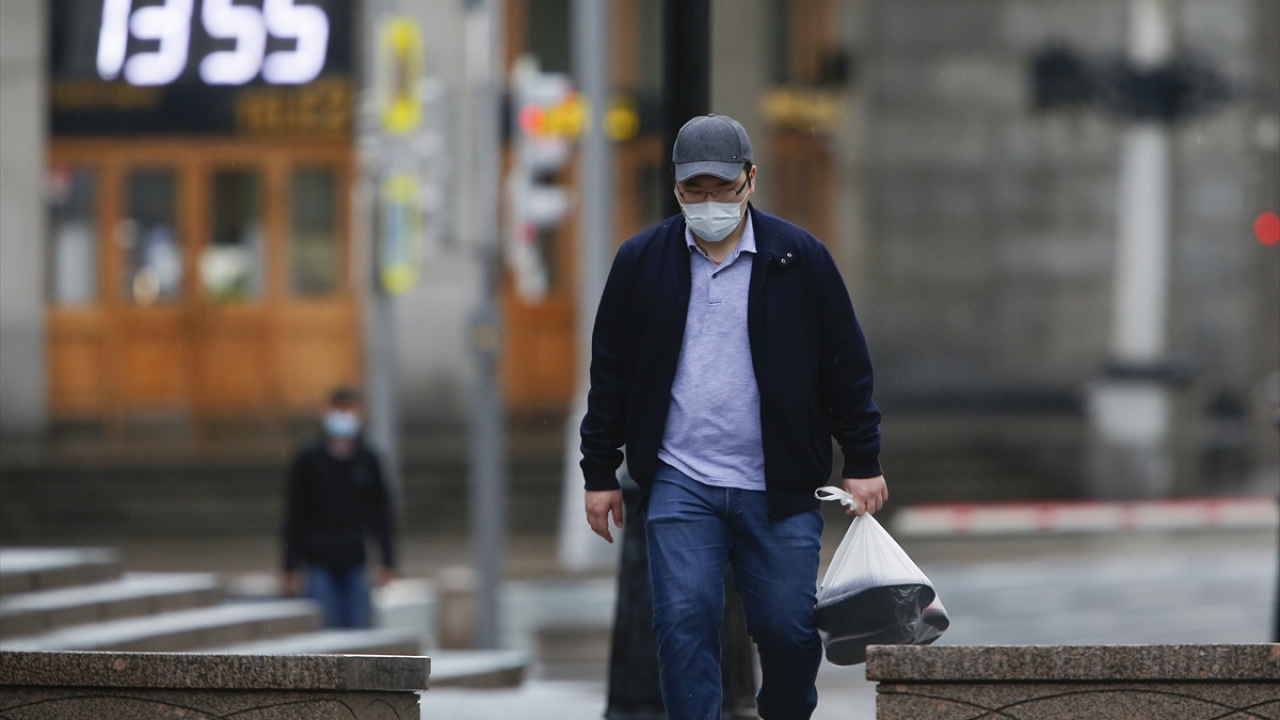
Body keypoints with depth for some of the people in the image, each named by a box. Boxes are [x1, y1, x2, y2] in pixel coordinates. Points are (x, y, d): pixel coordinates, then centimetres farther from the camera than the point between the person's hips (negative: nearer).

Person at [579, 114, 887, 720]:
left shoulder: (799, 258, 1)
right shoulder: (641, 261, 4)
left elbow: (847, 367, 5)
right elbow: (610, 374, 10)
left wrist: (863, 464, 2)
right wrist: (599, 474, 9)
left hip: (779, 488, -1)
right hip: (680, 483, 1)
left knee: (788, 630, 0)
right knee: (685, 624, -9)